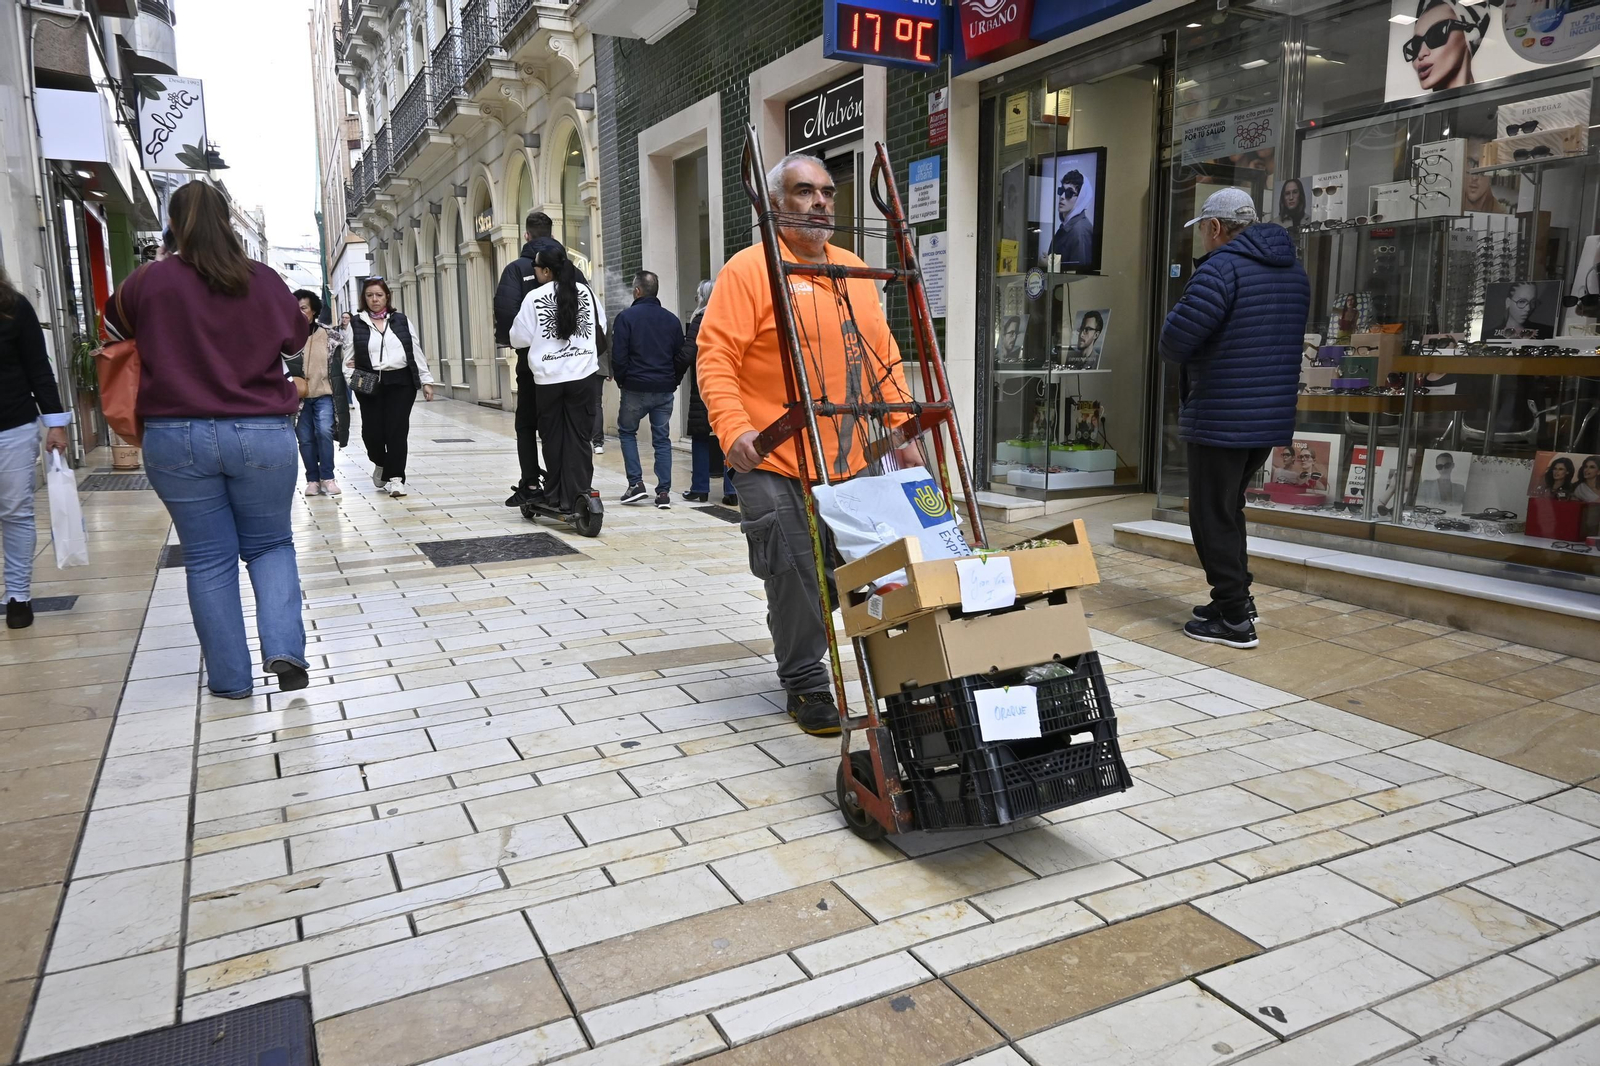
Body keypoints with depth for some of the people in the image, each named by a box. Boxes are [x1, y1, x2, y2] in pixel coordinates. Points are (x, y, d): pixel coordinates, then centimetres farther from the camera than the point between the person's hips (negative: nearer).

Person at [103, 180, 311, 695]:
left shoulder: (150, 280, -3)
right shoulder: (265, 280, -1)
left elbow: (116, 326, 17)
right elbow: (297, 338, 16)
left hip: (177, 437, 0)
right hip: (263, 434, 0)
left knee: (208, 558, 9)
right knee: (270, 544, 15)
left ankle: (229, 677, 14)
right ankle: (284, 650, -5)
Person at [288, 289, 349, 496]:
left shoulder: (328, 337, 5)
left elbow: (337, 367, 9)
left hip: (324, 394, 0)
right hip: (299, 396, 0)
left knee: (324, 431, -15)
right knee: (306, 438, 3)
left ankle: (327, 478, -4)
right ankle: (312, 479, 14)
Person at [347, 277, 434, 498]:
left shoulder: (401, 321, 9)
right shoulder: (356, 324, 7)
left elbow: (416, 351, 9)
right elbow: (348, 357, 4)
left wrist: (426, 380, 6)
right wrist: (352, 375, -15)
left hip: (401, 382, 0)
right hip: (370, 384, 0)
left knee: (397, 430, -7)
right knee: (372, 431, -2)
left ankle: (394, 477, 0)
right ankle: (381, 464, 29)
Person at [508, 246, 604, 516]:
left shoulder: (534, 298, -6)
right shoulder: (586, 292, 2)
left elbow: (519, 338, -1)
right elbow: (601, 327, 14)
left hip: (548, 378, -1)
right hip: (582, 375, 1)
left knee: (553, 438, 11)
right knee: (579, 438, 2)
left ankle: (554, 495, 20)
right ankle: (575, 499, -2)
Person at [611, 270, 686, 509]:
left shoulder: (627, 317, -8)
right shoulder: (672, 319, 6)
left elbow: (618, 357, -10)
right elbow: (681, 357, 8)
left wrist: (621, 381, 4)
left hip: (635, 388, -3)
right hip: (664, 390, 3)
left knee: (627, 431, 15)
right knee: (662, 438, 8)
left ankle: (636, 484, 6)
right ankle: (664, 492, 4)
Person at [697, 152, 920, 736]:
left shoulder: (855, 271, 15)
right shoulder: (751, 268, -5)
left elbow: (882, 357, 17)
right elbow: (716, 357, -11)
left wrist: (903, 431, 11)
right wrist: (734, 427, -24)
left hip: (849, 464, 6)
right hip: (775, 466, -6)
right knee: (795, 582, -4)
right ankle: (807, 684, 17)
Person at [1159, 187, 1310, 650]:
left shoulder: (1221, 267, -14)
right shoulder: (1294, 271, 14)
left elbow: (1175, 340, -19)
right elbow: (1282, 341, 16)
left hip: (1220, 420, -8)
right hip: (1271, 418, 9)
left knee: (1214, 516, 1)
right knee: (1228, 509, 21)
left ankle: (1233, 619, 4)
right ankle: (1235, 598, 29)